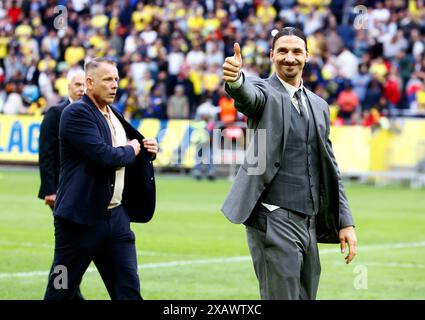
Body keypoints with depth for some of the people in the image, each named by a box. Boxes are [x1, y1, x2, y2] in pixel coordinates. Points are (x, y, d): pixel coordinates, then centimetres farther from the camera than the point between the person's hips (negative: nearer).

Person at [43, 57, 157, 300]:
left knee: (129, 289, 2)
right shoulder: (77, 113, -12)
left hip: (116, 214, 8)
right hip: (82, 216, -8)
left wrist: (147, 152, 6)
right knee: (61, 289, 2)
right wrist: (131, 151, -6)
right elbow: (102, 156, -24)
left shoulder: (114, 116, 15)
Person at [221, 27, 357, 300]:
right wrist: (235, 79, -50)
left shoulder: (319, 106, 16)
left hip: (310, 223, 6)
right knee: (282, 296, -11)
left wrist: (346, 221, 12)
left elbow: (330, 169, 19)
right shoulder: (264, 92, -1)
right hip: (274, 219, -6)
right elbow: (247, 95, -27)